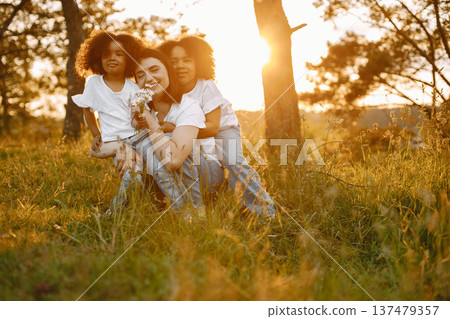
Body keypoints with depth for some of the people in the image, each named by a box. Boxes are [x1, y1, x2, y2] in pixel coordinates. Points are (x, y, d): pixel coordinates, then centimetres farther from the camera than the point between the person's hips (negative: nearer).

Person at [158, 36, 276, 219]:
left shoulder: (206, 87, -24)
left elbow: (212, 128, -31)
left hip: (223, 128, -5)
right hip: (192, 136, 5)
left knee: (233, 162, -29)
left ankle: (266, 211, -21)